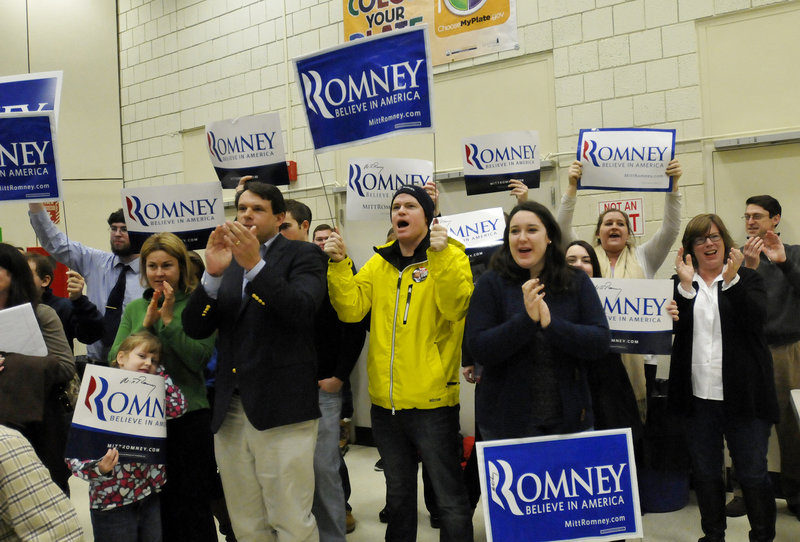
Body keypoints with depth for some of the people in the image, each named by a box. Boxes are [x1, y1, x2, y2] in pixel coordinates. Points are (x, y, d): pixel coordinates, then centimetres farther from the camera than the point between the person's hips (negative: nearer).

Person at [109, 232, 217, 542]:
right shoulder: (135, 308, 9)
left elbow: (199, 359, -14)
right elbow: (114, 360, 2)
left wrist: (169, 319, -16)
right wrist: (146, 324, -9)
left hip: (188, 416, -4)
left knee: (190, 507, 4)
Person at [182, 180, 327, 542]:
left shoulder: (301, 255, 1)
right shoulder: (227, 261, 15)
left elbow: (302, 309, -16)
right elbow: (195, 328, 5)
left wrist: (255, 264, -24)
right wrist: (212, 273, -10)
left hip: (281, 407, -5)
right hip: (229, 410, 5)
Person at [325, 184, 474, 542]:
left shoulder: (449, 256, -4)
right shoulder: (379, 263, 9)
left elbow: (455, 307, -20)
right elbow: (351, 309, -2)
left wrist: (440, 256, -28)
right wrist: (339, 264, -12)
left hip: (432, 401, -5)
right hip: (386, 402, 5)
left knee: (450, 498, 5)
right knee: (398, 494, 21)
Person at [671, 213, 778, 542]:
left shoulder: (747, 279, 5)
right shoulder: (681, 284, 9)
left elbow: (756, 317, -14)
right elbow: (671, 326, -7)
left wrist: (731, 279, -20)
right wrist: (685, 284, -15)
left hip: (743, 394, -2)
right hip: (698, 395, 2)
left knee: (753, 474, 3)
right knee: (705, 473, 13)